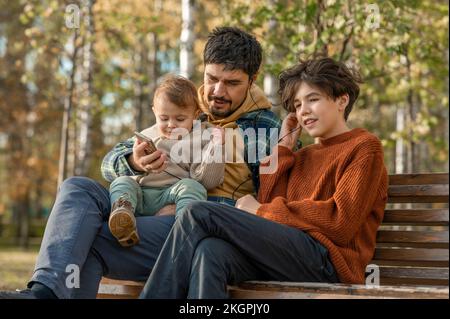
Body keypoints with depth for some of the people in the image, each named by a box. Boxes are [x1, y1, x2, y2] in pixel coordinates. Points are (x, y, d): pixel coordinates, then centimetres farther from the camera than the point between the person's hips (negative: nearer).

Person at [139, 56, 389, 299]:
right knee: (211, 252, -29)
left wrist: (261, 211, -2)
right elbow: (268, 201, 11)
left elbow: (340, 221, -7)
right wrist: (283, 148, 14)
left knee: (199, 214, -17)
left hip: (327, 259, -6)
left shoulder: (364, 146, 7)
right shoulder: (303, 157, 28)